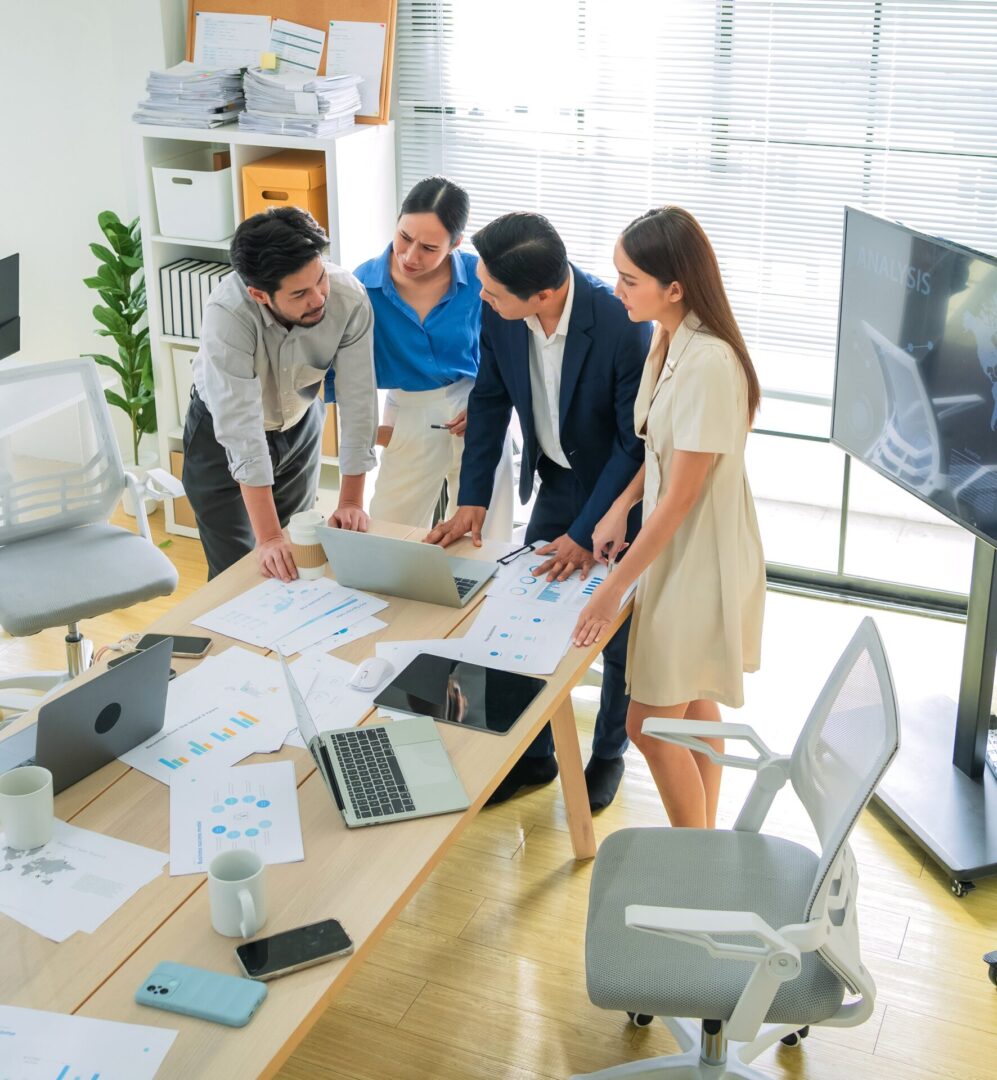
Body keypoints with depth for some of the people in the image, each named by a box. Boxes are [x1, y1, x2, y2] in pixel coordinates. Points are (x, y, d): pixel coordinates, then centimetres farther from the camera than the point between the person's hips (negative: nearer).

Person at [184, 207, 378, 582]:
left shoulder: (348, 298, -30)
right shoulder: (227, 314, -37)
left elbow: (358, 400, -22)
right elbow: (242, 432, -38)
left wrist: (351, 501, -19)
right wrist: (268, 539, -40)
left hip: (300, 424, 3)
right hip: (223, 436, -3)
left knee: (298, 561, 13)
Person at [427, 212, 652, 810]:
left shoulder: (622, 324, -33)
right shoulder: (499, 313, -18)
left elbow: (636, 441, -24)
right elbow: (491, 400, -2)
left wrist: (587, 534, -23)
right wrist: (473, 499, -7)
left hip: (622, 489, -4)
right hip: (556, 480, 5)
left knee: (620, 633, 9)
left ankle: (609, 754, 33)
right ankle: (533, 754, 27)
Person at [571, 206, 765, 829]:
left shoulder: (709, 363, -27)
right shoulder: (670, 340, 1)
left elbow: (681, 497, -24)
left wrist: (615, 587, -19)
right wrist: (620, 508, -1)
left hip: (701, 561, -9)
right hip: (678, 549, 9)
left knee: (651, 725, 1)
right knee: (694, 709, 20)